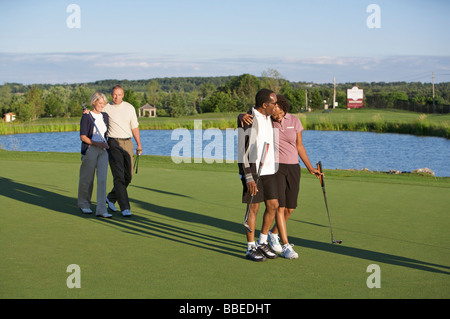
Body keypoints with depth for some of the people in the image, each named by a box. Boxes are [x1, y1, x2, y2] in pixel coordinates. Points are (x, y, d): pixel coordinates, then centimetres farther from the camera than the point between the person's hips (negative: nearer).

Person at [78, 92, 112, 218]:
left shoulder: (105, 116, 11)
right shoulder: (86, 117, -5)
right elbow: (83, 137, -11)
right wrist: (97, 143, -19)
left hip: (103, 151, 4)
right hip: (89, 149, -4)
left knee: (102, 178, -8)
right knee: (87, 179, 5)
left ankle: (101, 209, -11)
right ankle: (84, 204, 27)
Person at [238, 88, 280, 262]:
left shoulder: (268, 118, 12)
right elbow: (243, 151, -15)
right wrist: (249, 178, -19)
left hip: (268, 170, 8)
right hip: (252, 170, -7)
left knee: (273, 205, 5)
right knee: (253, 208, -2)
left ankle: (262, 243, 21)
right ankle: (251, 248, 9)